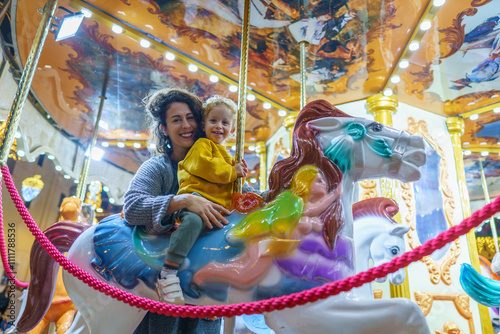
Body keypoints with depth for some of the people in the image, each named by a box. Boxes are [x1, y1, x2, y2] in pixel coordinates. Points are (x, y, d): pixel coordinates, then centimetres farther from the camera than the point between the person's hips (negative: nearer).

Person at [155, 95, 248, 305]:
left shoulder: (228, 156, 33)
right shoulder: (203, 145, 9)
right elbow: (203, 165, -11)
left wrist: (241, 173, 17)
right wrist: (231, 172, -5)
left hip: (218, 207, 8)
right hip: (197, 196, -8)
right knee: (194, 220, -38)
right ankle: (167, 274, -37)